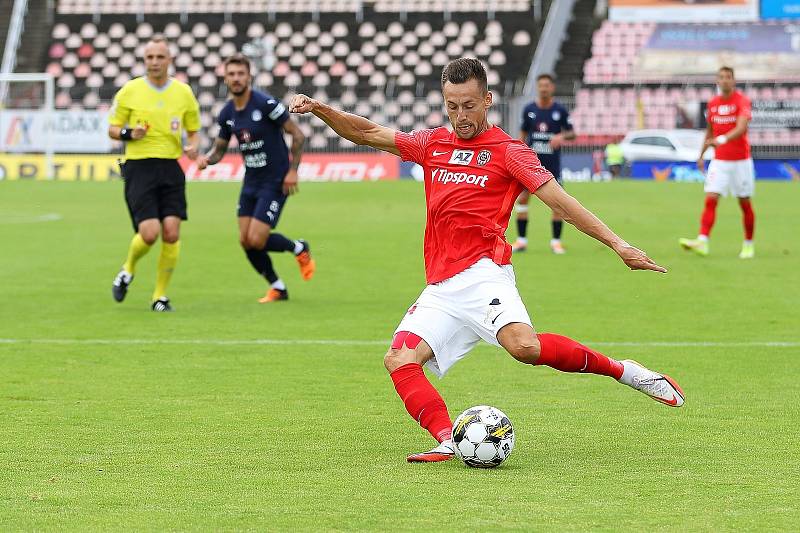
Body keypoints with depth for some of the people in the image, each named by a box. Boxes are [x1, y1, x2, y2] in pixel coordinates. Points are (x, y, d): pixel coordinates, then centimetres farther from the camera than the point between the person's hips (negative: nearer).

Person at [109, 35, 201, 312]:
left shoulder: (184, 92, 7)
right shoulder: (129, 91, 2)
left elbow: (193, 130, 17)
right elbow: (112, 129, 8)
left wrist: (193, 146, -6)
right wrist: (129, 133, -13)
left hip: (171, 168, 2)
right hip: (139, 167, -2)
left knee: (171, 232, -10)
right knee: (149, 233, -14)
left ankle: (160, 296, 5)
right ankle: (128, 269, 19)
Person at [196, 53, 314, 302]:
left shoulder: (265, 104, -17)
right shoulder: (227, 113, 3)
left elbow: (297, 134, -12)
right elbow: (219, 148, 14)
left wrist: (292, 170, -15)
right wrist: (207, 158, -9)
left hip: (275, 182, -7)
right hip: (251, 181, 7)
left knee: (256, 240, -14)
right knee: (245, 241, 3)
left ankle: (300, 249, 15)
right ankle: (277, 288, 21)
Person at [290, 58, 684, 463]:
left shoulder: (507, 150, 3)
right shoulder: (432, 144, 18)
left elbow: (561, 203, -2)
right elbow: (367, 133, 23)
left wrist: (618, 245, -10)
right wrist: (319, 109, 8)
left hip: (482, 274, -6)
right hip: (440, 289, 6)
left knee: (524, 346, -31)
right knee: (399, 360, -15)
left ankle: (622, 371, -15)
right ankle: (449, 441, -26)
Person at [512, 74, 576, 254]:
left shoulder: (560, 110, -1)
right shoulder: (529, 109, 3)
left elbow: (572, 133, 3)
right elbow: (523, 134, 10)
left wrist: (562, 136, -19)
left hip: (552, 163, -1)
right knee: (522, 197, -4)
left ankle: (556, 241, 8)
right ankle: (521, 240, 5)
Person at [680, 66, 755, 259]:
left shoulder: (742, 101, -10)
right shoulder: (712, 103, 7)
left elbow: (741, 128, -26)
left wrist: (722, 139, -41)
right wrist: (702, 154, 18)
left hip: (740, 160, -4)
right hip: (719, 161, 4)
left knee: (745, 203, 6)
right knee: (710, 199, -12)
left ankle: (748, 245, 20)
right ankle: (702, 242, -22)